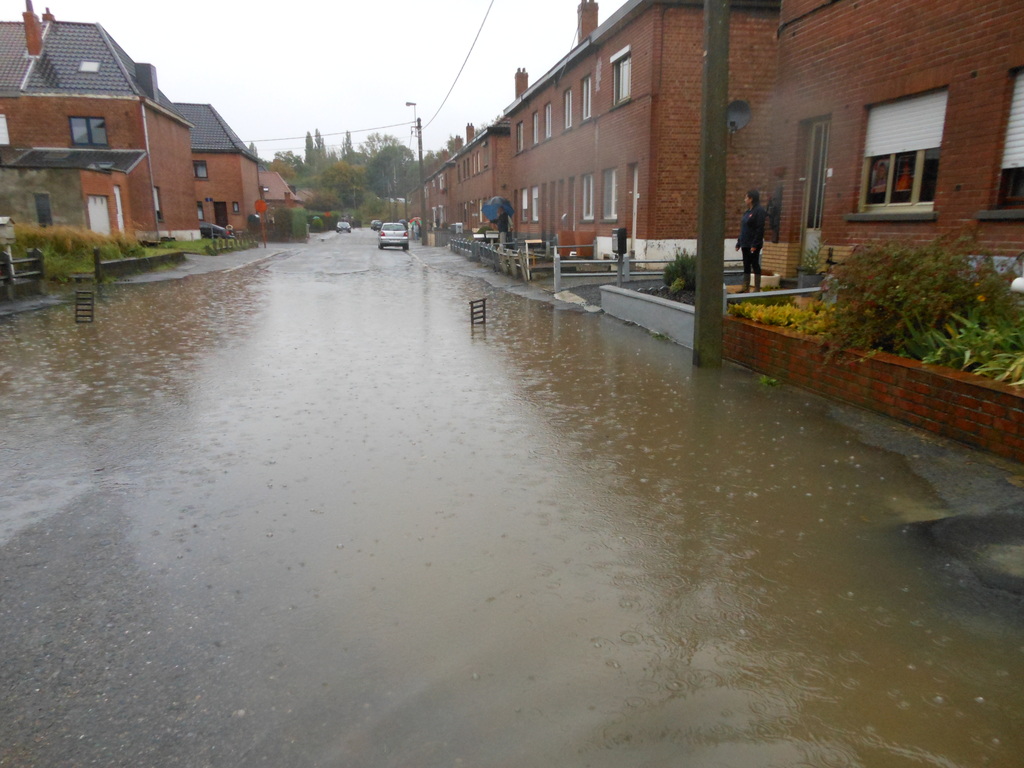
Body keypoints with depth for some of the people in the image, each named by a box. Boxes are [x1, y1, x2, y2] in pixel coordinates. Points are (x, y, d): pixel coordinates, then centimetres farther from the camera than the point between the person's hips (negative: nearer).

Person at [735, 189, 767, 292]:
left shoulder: (759, 211, -11)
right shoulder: (747, 212, 14)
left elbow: (760, 229, -17)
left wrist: (755, 244, -22)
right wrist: (739, 243, 14)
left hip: (753, 245, -8)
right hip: (745, 244, 8)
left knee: (755, 265, -3)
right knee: (746, 266, 10)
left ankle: (757, 289, 3)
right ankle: (745, 287, 16)